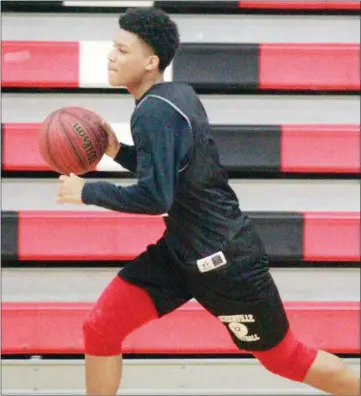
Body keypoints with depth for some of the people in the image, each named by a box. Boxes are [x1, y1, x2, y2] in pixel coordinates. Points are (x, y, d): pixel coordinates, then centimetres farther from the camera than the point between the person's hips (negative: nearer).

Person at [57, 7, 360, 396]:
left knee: (285, 356, 6)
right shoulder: (178, 94, 5)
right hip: (181, 249, 9)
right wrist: (118, 151, 5)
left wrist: (86, 191, -20)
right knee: (100, 328, 1)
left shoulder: (153, 112, -23)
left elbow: (155, 196, -30)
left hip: (224, 260, -9)